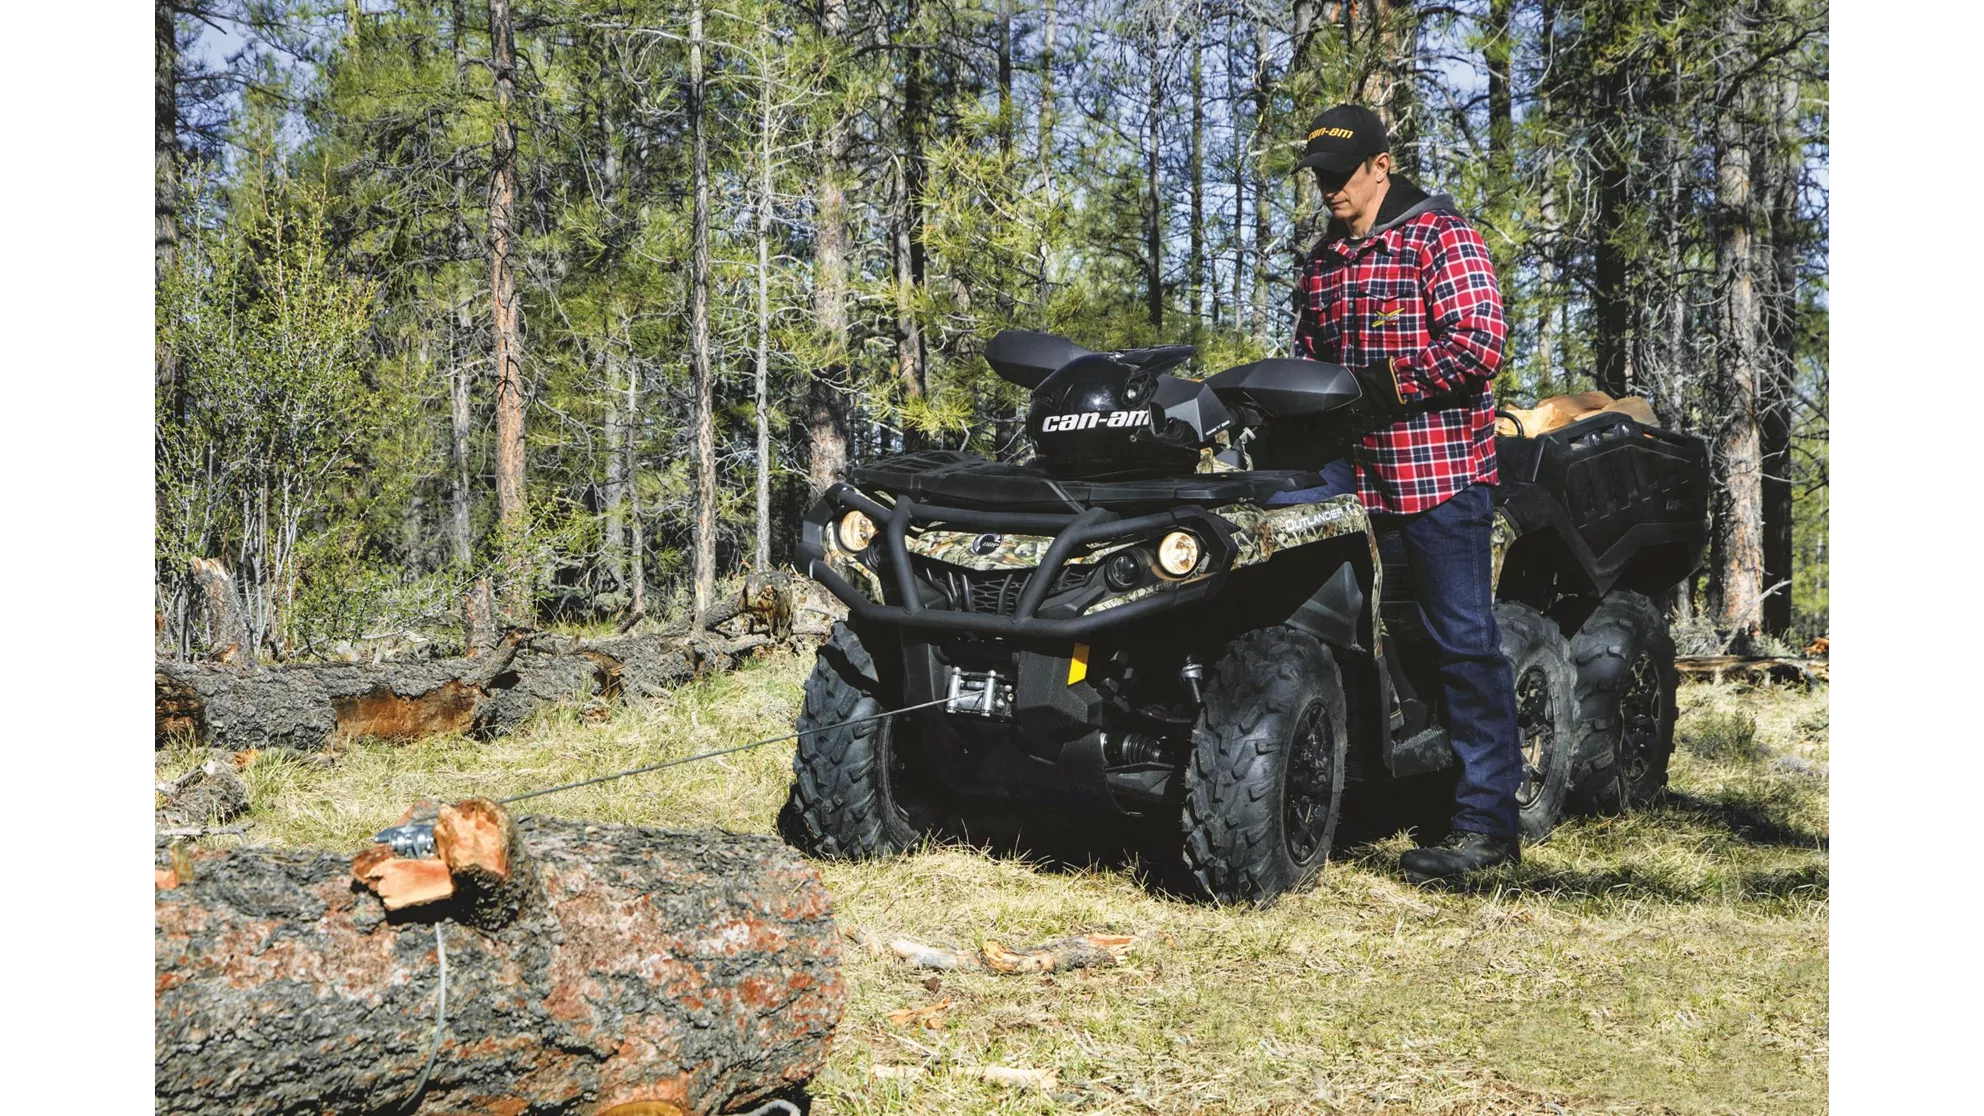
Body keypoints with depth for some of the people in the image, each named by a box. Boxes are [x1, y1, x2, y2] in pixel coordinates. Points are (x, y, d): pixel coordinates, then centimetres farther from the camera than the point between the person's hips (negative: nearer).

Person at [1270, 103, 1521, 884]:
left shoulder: (1439, 236, -3)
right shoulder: (1322, 261, 19)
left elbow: (1480, 340, -14)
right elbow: (1310, 356, 27)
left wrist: (1385, 387, -17)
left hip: (1441, 467, -7)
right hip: (1352, 467, 7)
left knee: (1464, 642, -5)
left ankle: (1487, 822, -1)